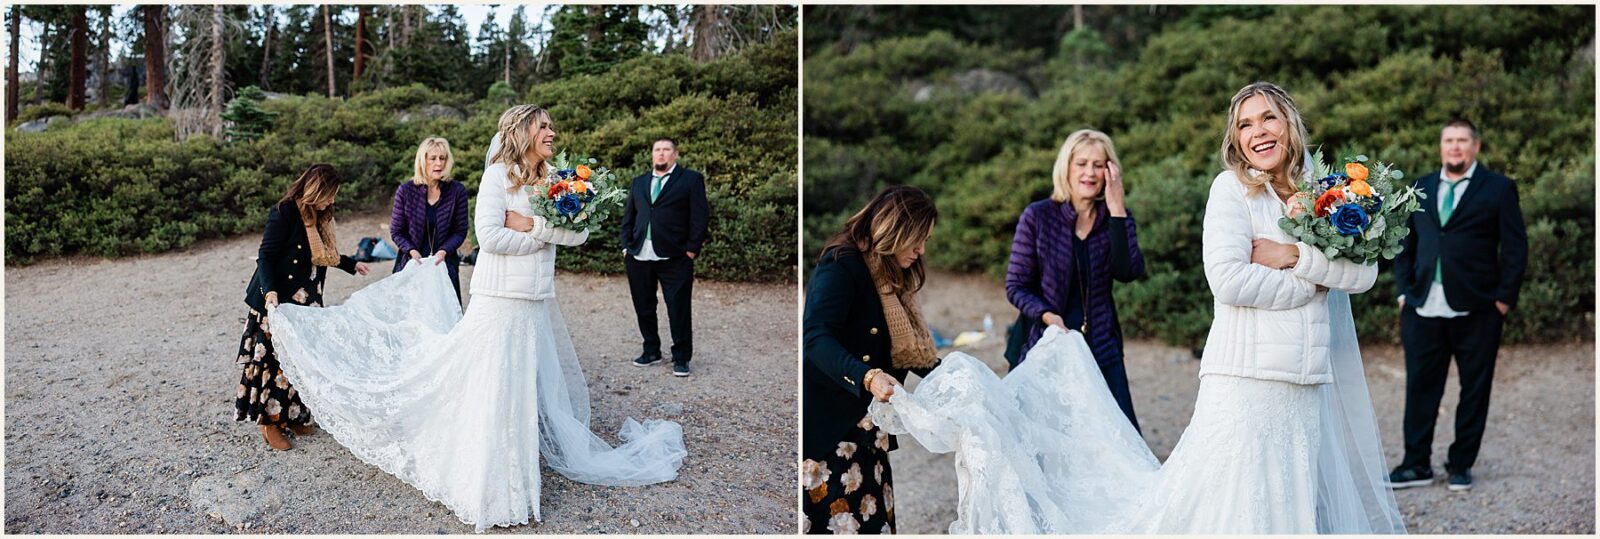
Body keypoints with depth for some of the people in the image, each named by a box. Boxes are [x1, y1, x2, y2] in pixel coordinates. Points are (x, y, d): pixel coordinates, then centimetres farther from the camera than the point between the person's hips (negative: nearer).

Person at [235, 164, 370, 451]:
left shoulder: (319, 216, 9)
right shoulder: (284, 213, -16)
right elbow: (265, 256, -18)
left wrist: (352, 264, 32)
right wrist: (270, 291, -31)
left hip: (305, 301, 8)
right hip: (279, 302, -8)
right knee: (276, 359, -2)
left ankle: (292, 416, 20)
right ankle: (269, 422, 9)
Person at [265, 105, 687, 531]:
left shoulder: (550, 182, 11)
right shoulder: (498, 175, -7)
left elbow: (579, 233, 1)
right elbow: (489, 236, -17)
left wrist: (533, 225, -13)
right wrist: (544, 236, -7)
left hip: (539, 307, 7)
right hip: (500, 301, -6)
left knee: (541, 386, 14)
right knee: (493, 393, -2)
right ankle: (489, 492, 8)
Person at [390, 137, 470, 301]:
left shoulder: (457, 191, -2)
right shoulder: (405, 191, -2)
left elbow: (460, 231, 2)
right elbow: (396, 231, 4)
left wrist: (443, 251, -14)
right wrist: (412, 251, -13)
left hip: (445, 264, 0)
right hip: (412, 263, 0)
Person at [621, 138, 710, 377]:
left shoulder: (691, 179, 3)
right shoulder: (639, 183, 18)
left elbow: (700, 215, -3)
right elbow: (628, 216, 19)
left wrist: (692, 248, -10)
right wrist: (626, 246, 7)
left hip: (674, 258, -5)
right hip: (639, 257, 5)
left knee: (679, 310, -3)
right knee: (644, 308, 11)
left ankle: (681, 358, 7)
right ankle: (651, 351, 26)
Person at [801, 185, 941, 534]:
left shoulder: (894, 278, 16)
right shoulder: (841, 264, -12)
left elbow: (905, 351, 21)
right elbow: (816, 338, -24)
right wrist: (867, 377, -37)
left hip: (866, 430, 8)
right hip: (827, 424, -8)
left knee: (874, 520, 3)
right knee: (836, 521, -9)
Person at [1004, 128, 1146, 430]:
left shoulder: (1116, 218, 5)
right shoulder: (1038, 216, -2)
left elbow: (1129, 272, -14)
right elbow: (1015, 286, -1)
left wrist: (1117, 210, -16)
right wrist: (1048, 315, -19)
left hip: (1101, 349, 2)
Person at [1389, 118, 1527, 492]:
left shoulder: (1498, 189, 2)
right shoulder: (1420, 189, 13)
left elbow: (1515, 248, -1)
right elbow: (1405, 245, 16)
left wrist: (1504, 298, -7)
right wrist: (1404, 290, 6)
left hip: (1476, 311, -3)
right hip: (1423, 309, 3)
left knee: (1474, 390, 6)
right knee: (1420, 388, 5)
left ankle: (1461, 466, 17)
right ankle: (1417, 465, 13)